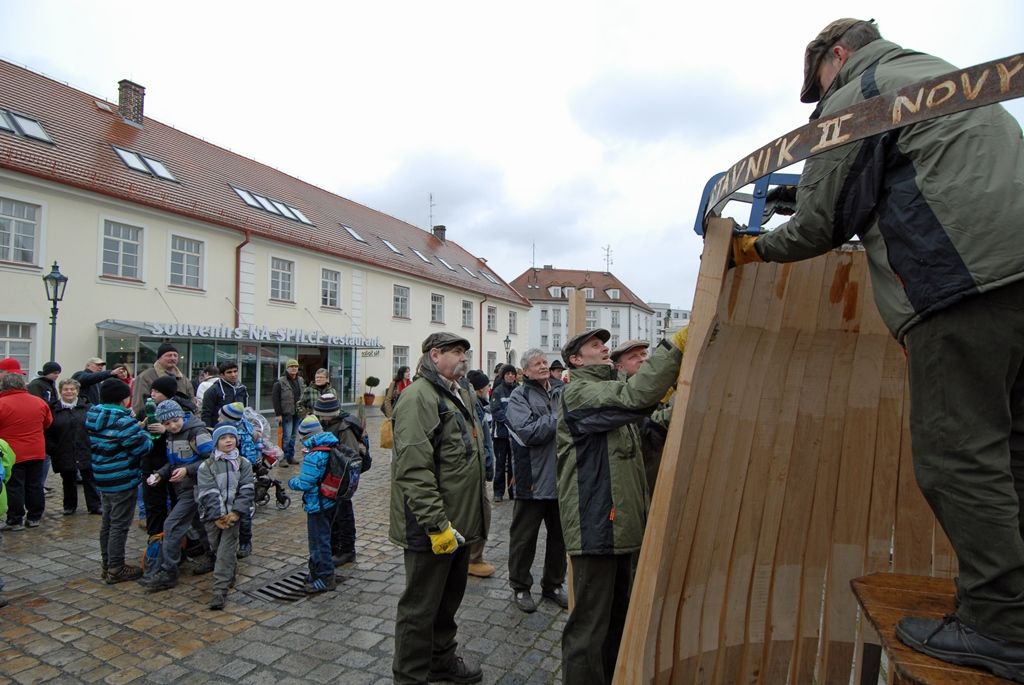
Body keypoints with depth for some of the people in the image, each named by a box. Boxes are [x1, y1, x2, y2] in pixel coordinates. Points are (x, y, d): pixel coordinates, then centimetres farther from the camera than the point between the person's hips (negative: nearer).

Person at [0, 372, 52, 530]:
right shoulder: (39, 402, 0)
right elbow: (48, 423, 13)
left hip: (13, 454, -4)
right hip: (37, 452, 4)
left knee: (14, 488, 4)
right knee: (35, 486, 11)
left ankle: (15, 521, 9)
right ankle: (34, 518, 19)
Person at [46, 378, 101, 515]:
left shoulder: (87, 407, 3)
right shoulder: (54, 410, 1)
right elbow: (48, 432, 1)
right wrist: (52, 449, -7)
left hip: (86, 451, 0)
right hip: (64, 454, 0)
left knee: (90, 479, 5)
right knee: (68, 481, 13)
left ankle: (95, 505, 13)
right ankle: (69, 506, 28)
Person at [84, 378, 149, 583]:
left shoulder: (94, 417, 4)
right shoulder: (123, 421, -22)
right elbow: (142, 446, -21)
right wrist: (141, 430, -3)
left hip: (103, 478, 9)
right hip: (122, 480, -9)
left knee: (107, 521, 19)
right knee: (120, 524, 1)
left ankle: (107, 564, 31)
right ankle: (116, 570, 10)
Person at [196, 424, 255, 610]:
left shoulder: (243, 463, 0)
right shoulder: (206, 466, -3)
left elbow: (246, 490, -4)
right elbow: (208, 494, -9)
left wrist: (236, 512, -15)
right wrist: (217, 516, -16)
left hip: (233, 514, -1)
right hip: (213, 516, 1)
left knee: (226, 551, -5)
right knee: (216, 548, 16)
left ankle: (220, 590, 1)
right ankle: (231, 572, 42)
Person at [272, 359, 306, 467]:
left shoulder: (301, 381, 11)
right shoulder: (280, 382, -7)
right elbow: (275, 399, -8)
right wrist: (278, 414, -12)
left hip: (298, 413, 6)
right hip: (286, 413, -5)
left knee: (293, 436, 12)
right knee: (286, 436, -6)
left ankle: (291, 456, 20)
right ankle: (284, 458, 4)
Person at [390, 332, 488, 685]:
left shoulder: (460, 395, 14)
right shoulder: (419, 397, -19)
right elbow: (414, 469, -26)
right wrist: (437, 524, -25)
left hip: (461, 522, 10)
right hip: (432, 528, -10)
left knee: (450, 598, 24)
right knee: (421, 607, 7)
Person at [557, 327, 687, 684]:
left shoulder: (608, 391, 17)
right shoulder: (578, 392, -15)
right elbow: (635, 396, -31)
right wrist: (674, 346, -30)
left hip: (620, 521, 10)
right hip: (595, 524, -10)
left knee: (617, 614, 23)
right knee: (590, 623, 1)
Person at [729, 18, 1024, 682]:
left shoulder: (853, 97, 4)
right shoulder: (946, 74, 31)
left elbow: (819, 223, -1)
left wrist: (757, 247, 16)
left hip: (963, 278, -9)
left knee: (956, 453, -6)